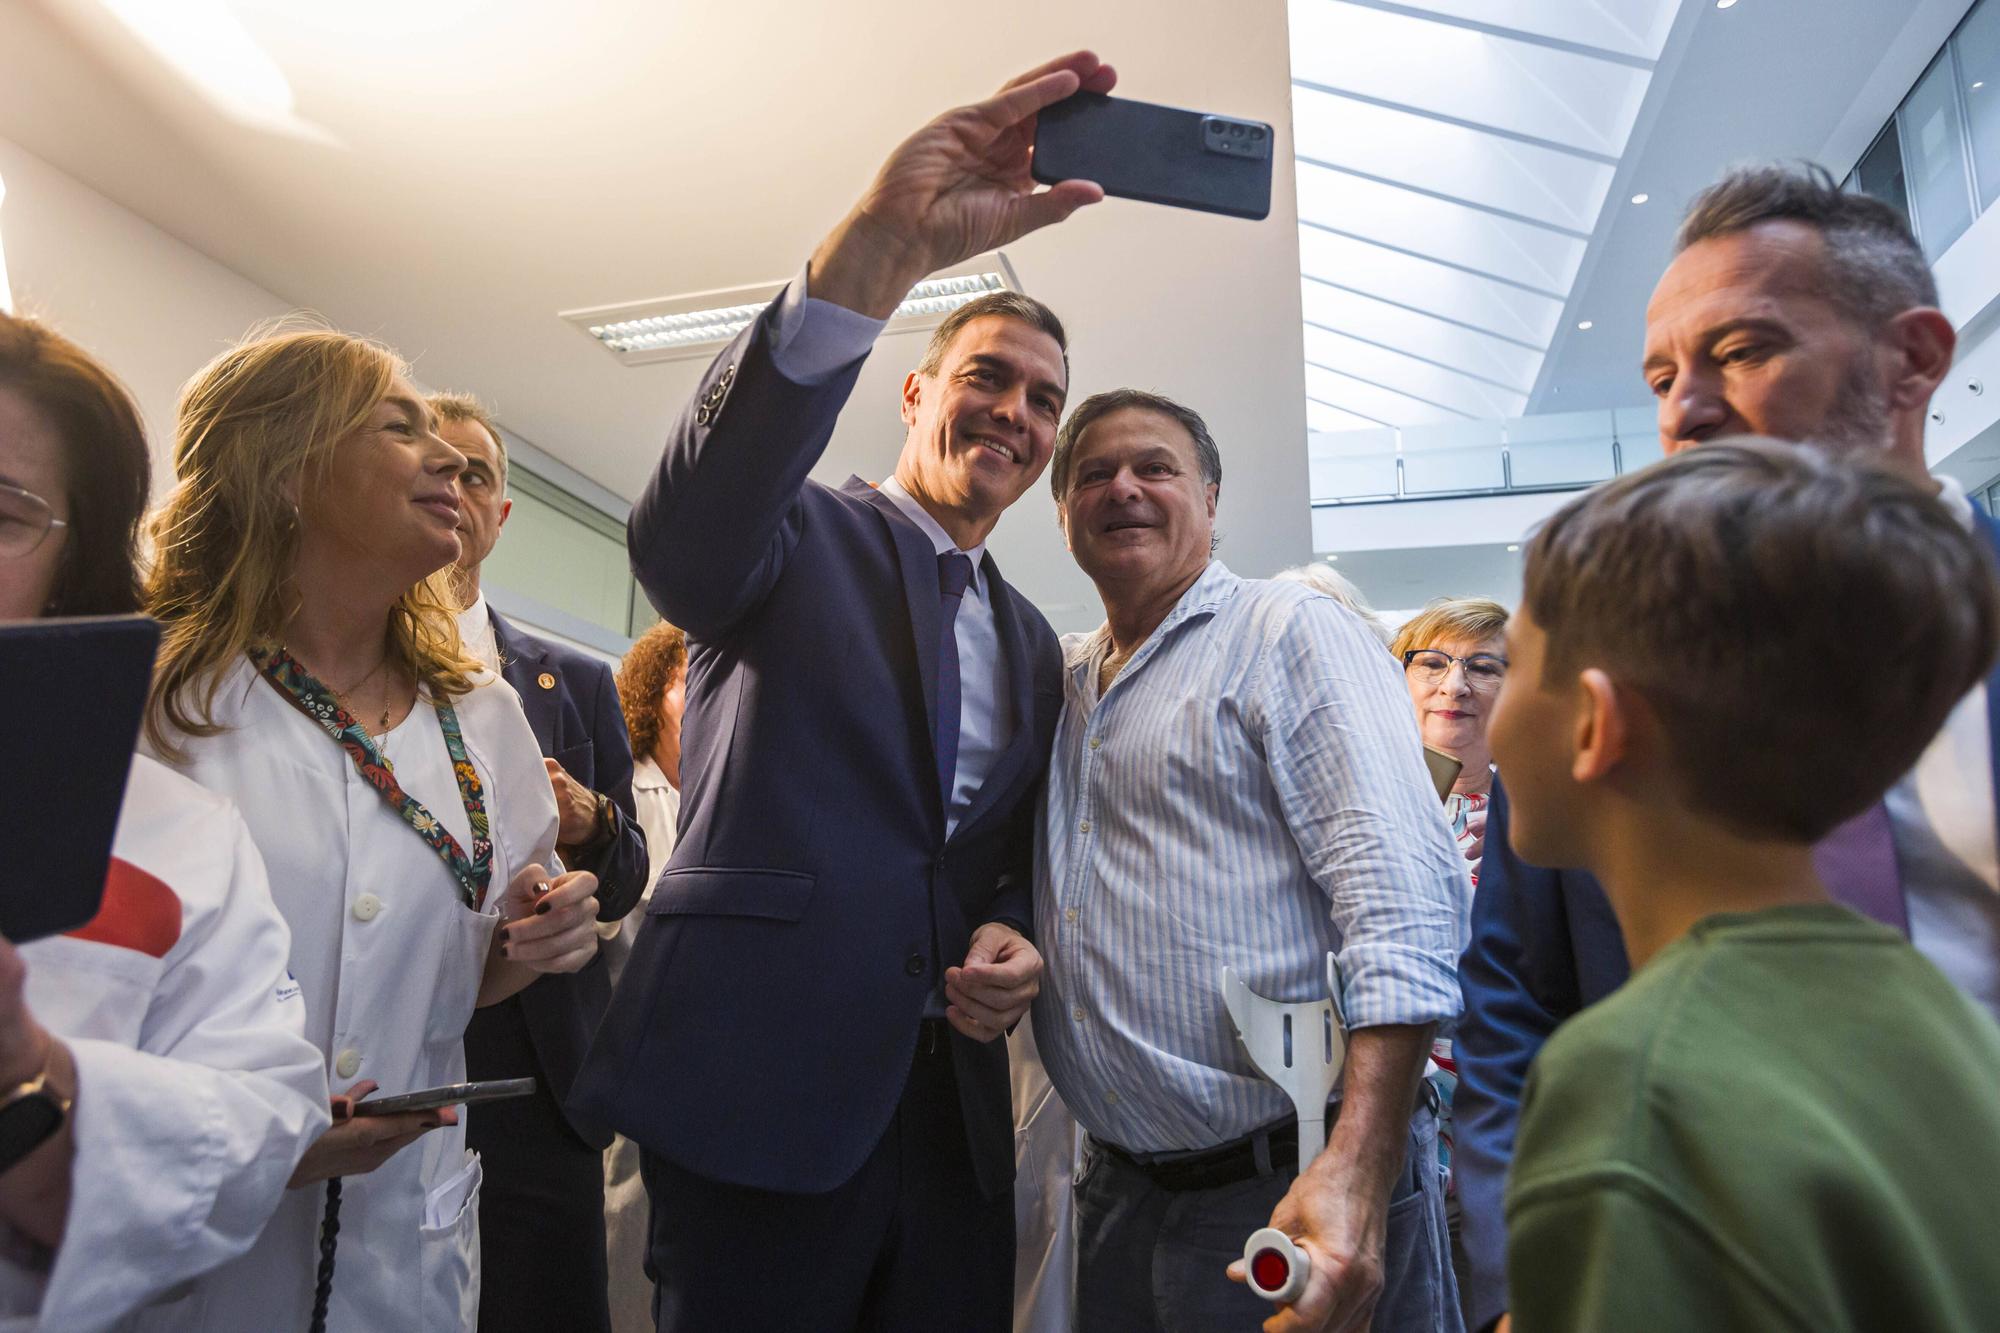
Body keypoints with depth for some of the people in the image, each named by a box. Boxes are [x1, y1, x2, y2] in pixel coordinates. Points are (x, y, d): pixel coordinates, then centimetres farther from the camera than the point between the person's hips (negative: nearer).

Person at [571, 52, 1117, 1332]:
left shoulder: (1033, 641, 15)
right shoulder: (803, 539, -2)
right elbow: (681, 529, -26)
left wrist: (1016, 941, -4)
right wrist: (877, 249, -38)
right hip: (760, 1090, -5)